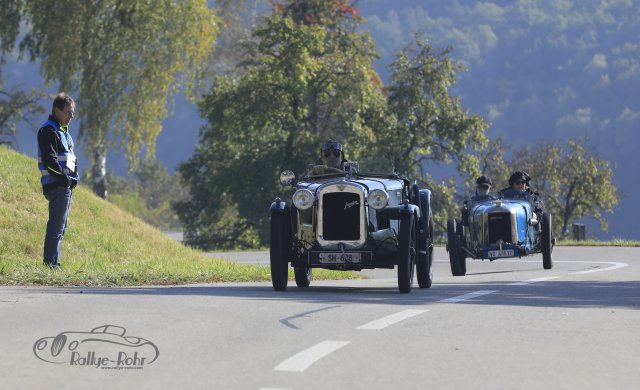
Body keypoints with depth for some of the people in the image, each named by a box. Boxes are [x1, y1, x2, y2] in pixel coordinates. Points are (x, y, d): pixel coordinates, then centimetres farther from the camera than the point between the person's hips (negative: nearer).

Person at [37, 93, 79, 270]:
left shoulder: (63, 132, 20)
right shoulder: (48, 131, -11)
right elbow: (49, 160, -20)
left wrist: (74, 177, 12)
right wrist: (64, 178, -19)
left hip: (66, 185, 10)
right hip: (56, 186, -10)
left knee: (60, 225, 11)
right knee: (57, 224, -12)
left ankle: (52, 261, 14)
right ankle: (51, 262, -13)